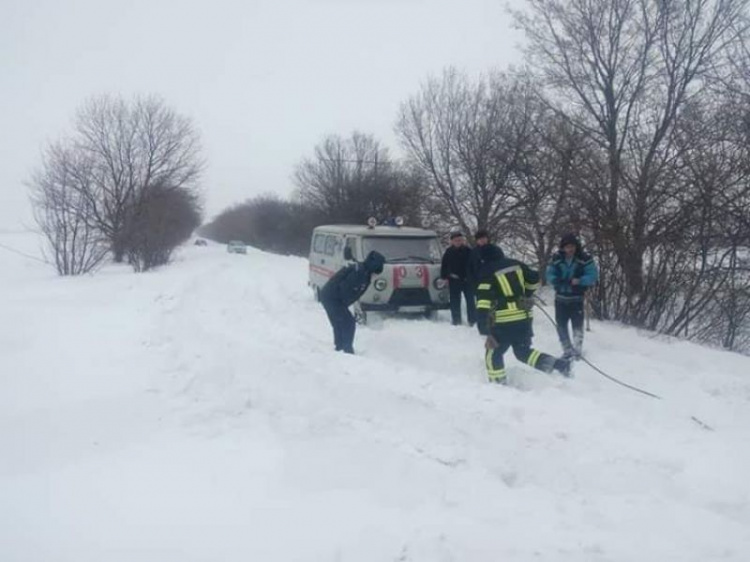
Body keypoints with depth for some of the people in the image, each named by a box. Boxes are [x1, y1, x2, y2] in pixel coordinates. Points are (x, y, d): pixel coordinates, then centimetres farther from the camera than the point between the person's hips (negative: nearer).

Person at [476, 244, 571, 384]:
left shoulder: (488, 274, -8)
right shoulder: (516, 265, 9)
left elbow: (483, 304, -15)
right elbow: (535, 280, 21)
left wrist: (485, 330, -15)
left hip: (504, 323, -6)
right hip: (524, 319, 6)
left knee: (493, 354, 12)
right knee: (524, 352, 22)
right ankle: (559, 365, 9)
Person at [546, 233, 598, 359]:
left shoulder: (585, 259, -11)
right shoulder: (556, 259, -5)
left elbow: (593, 276, -11)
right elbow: (550, 275, -1)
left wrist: (579, 281, -26)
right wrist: (559, 281, -21)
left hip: (577, 298, -3)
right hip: (560, 298, 3)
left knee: (577, 325, -2)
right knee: (561, 325, 8)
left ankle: (577, 351, 12)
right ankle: (567, 350, 22)